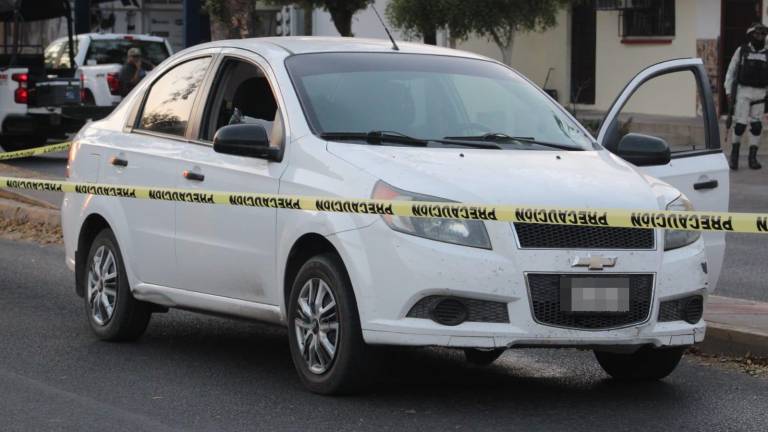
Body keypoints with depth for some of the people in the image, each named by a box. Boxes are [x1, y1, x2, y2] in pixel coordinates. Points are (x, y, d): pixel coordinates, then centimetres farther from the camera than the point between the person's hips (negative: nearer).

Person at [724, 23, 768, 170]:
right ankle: (734, 154, 12)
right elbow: (731, 72, 4)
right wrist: (728, 92, -2)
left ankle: (753, 158, 8)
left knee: (756, 126, 1)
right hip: (743, 92, -2)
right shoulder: (741, 51, 2)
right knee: (740, 125, -6)